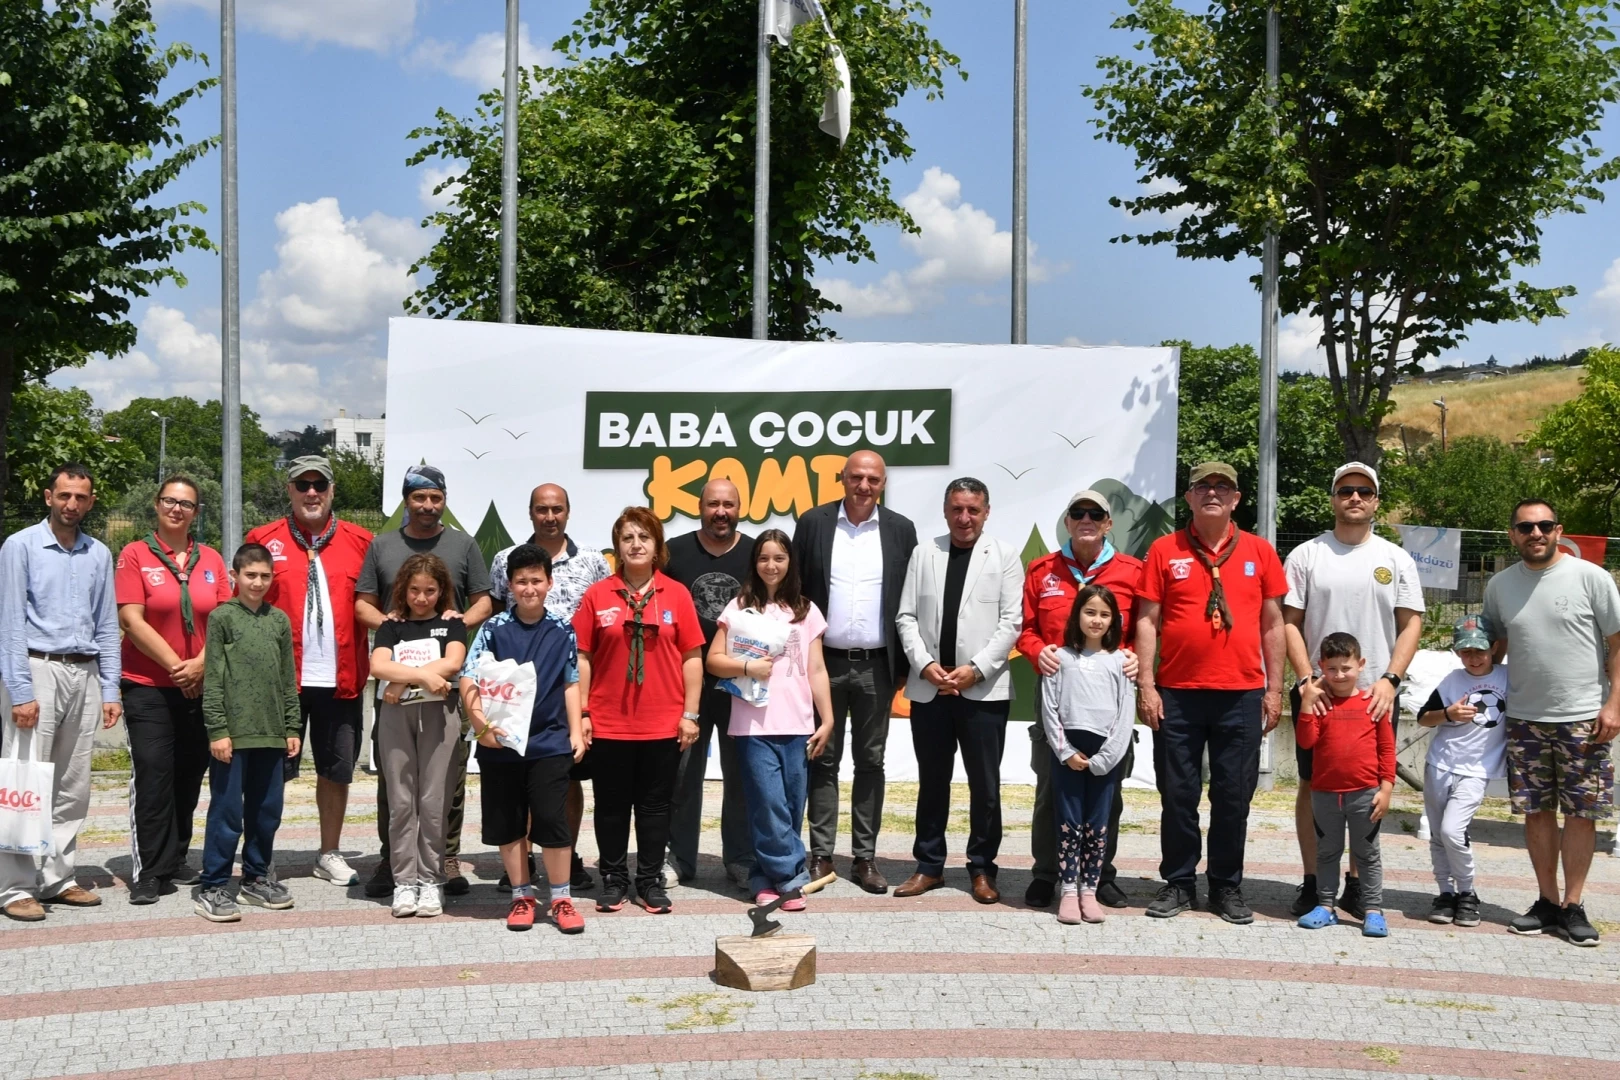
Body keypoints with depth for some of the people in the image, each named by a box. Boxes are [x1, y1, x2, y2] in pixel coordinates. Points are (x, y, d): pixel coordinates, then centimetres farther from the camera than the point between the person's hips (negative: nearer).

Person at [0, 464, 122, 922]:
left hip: (85, 674, 5)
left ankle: (57, 878, 15)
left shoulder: (99, 554, 12)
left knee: (72, 787, 7)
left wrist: (110, 691, 8)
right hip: (37, 669, -5)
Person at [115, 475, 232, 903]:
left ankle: (175, 860, 22)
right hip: (148, 686, -4)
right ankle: (148, 871, -2)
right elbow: (132, 620, -9)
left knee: (189, 775, 9)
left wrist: (200, 664, -11)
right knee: (152, 775, -8)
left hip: (201, 687, 4)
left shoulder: (211, 559, 8)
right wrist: (175, 665, -13)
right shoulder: (135, 554, -2)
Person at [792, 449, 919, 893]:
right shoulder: (813, 523, 0)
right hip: (825, 662, -1)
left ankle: (865, 857, 15)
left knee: (870, 762, 8)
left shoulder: (900, 530, 2)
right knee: (823, 761, 6)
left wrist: (905, 663, 0)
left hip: (876, 666, 1)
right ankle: (821, 855, 13)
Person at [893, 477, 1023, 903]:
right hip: (929, 687, 2)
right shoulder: (924, 554, 10)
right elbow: (906, 617, 6)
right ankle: (928, 866, 20)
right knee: (932, 780, 10)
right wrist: (925, 664, -8)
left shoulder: (1004, 556, 3)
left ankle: (982, 869, 15)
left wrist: (975, 668, -12)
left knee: (985, 785, 3)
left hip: (984, 688, -2)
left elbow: (1011, 622, -3)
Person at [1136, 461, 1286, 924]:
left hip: (1241, 695, 1)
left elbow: (1272, 624, 9)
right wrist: (1146, 686, -4)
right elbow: (1147, 621, 2)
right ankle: (1178, 883, 19)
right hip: (1177, 694, -1)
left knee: (1234, 797, 7)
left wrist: (1274, 689, 6)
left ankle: (1227, 886, 19)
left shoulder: (1260, 552, 6)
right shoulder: (1165, 551, 3)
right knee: (1178, 794, 7)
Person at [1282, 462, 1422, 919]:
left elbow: (1411, 624, 4)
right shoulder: (1306, 556, 3)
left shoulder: (1396, 559, 6)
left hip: (1376, 695, 1)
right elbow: (1289, 622, 0)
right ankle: (1312, 881, 13)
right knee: (1313, 785, 4)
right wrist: (1307, 680, -10)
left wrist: (1390, 680, -9)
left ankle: (1356, 884, 16)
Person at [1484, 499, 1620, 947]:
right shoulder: (1499, 585, 5)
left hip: (1583, 717, -3)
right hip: (1525, 718, 3)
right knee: (1536, 811, 8)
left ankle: (1572, 907, 11)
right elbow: (1493, 642, 18)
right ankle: (1547, 902, 18)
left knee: (1581, 812, 2)